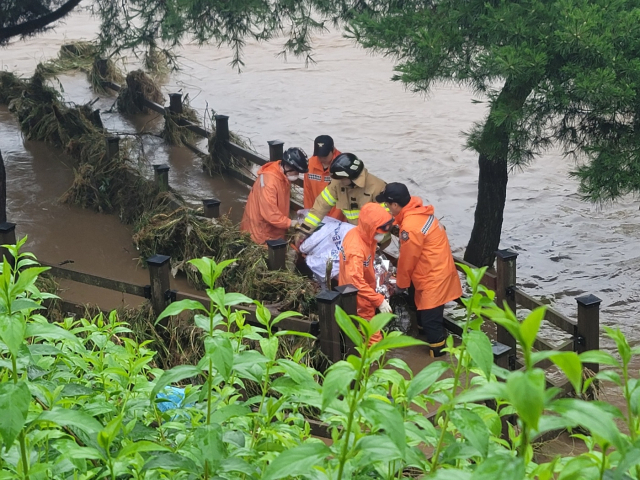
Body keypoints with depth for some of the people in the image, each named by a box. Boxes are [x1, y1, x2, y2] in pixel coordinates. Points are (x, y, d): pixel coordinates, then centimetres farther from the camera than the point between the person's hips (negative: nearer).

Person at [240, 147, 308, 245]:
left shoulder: (284, 175, 0)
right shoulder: (269, 181, -30)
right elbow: (269, 213, -31)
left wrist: (286, 221, 6)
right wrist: (289, 223, -23)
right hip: (260, 232, -9)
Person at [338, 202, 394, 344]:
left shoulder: (360, 233, -8)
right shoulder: (356, 250, -36)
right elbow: (356, 282, -38)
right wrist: (379, 300, -35)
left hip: (363, 295, 9)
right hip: (358, 300, -9)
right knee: (372, 338, 4)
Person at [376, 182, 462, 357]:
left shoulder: (410, 227, -27)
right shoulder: (418, 212, 3)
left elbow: (407, 259, -15)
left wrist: (401, 283, 0)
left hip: (434, 276, -10)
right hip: (436, 270, 10)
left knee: (430, 316, -2)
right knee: (424, 311, 21)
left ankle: (438, 350, 9)